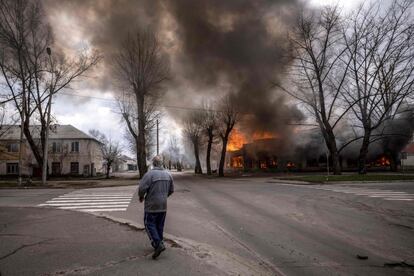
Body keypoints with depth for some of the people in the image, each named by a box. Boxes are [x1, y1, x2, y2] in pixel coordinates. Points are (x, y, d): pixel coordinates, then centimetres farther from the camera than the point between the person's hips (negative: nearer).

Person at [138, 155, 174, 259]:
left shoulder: (149, 174, -16)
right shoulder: (168, 174, 3)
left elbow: (142, 188, -21)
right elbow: (171, 190, 9)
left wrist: (141, 197, -1)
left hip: (151, 205, -5)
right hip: (163, 205, 6)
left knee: (149, 225, 5)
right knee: (160, 226, 17)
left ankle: (158, 244, -7)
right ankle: (159, 243, 24)